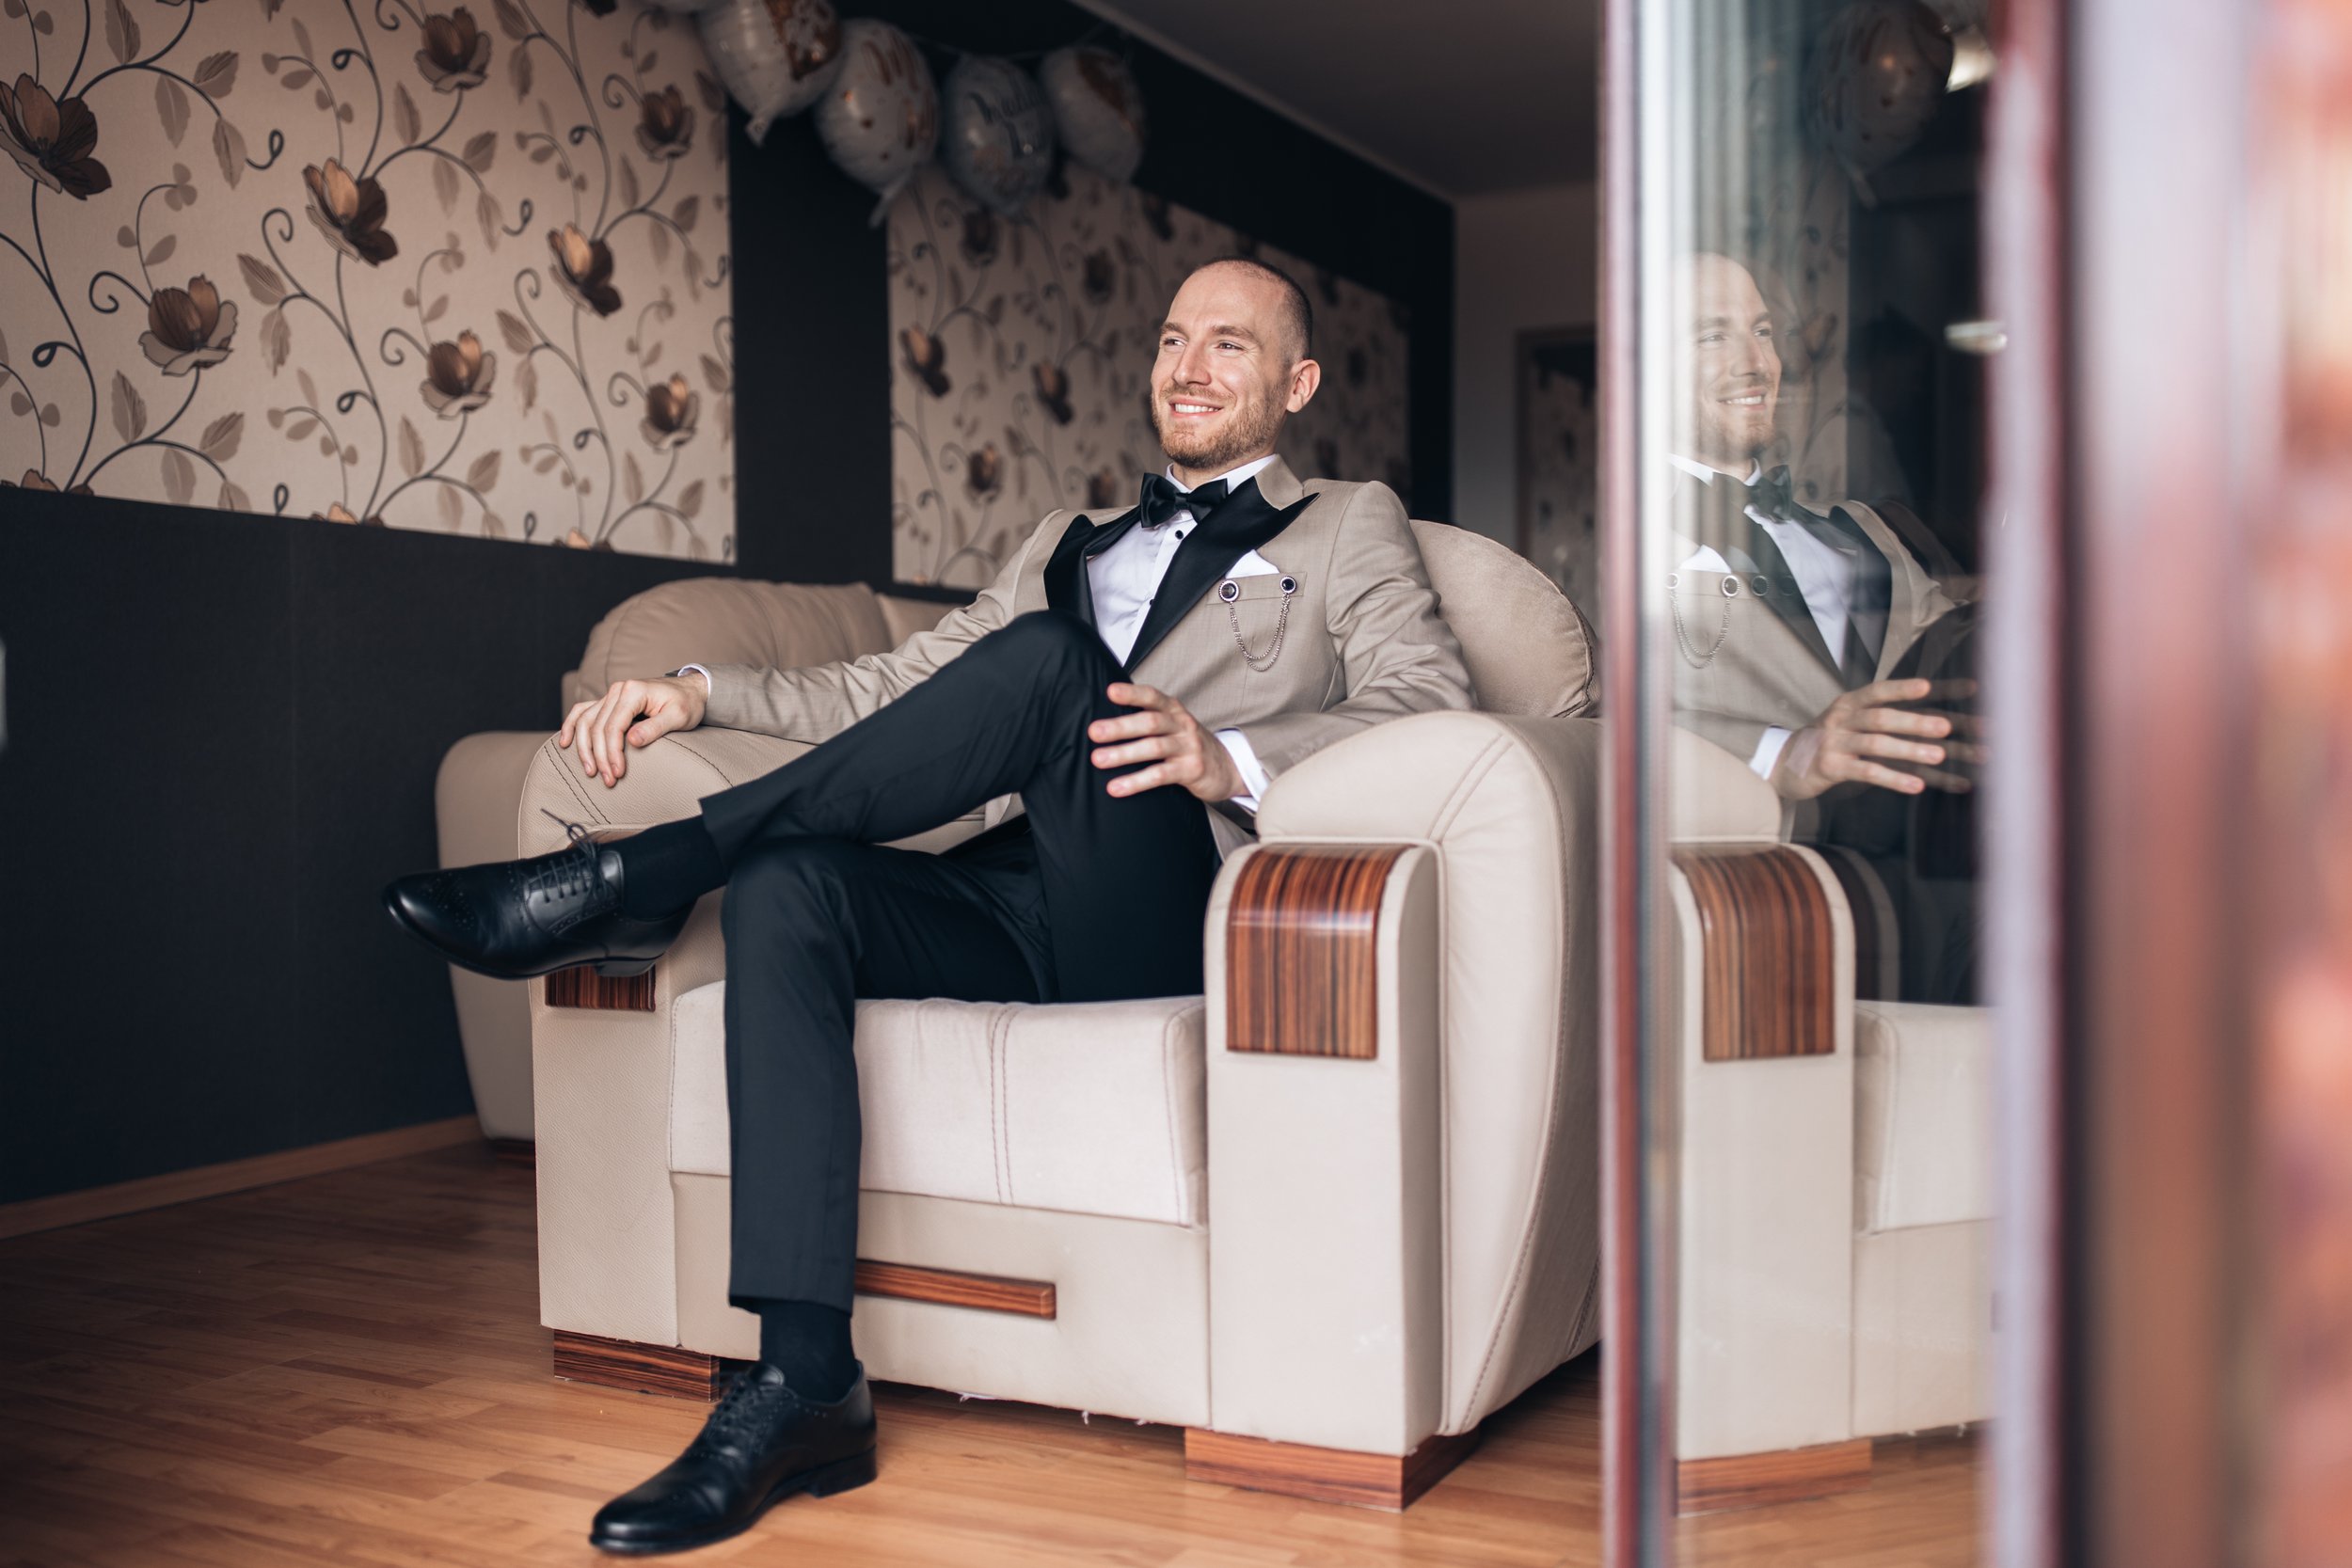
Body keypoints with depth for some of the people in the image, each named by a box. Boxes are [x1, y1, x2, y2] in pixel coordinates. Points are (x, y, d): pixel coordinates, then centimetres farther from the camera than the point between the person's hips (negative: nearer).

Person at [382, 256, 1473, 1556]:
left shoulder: (1350, 530, 17)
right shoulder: (1066, 545, 32)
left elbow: (1431, 701, -2)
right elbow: (890, 688, 26)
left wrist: (1232, 757, -21)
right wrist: (702, 693, 8)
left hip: (1166, 921, -4)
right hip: (1019, 916, 5)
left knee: (1045, 657, -29)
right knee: (785, 887, -25)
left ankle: (636, 877, -24)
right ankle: (803, 1384, -28)